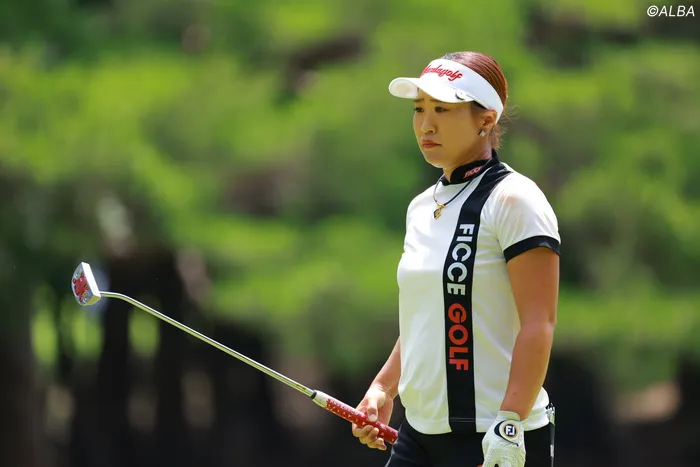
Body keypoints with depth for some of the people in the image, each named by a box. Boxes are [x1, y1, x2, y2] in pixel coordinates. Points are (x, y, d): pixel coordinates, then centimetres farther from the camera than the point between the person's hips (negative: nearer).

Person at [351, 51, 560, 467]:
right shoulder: (422, 207, 14)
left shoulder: (513, 200, -10)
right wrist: (384, 388, 15)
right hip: (420, 432, 8)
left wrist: (509, 425, -22)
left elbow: (538, 324, -16)